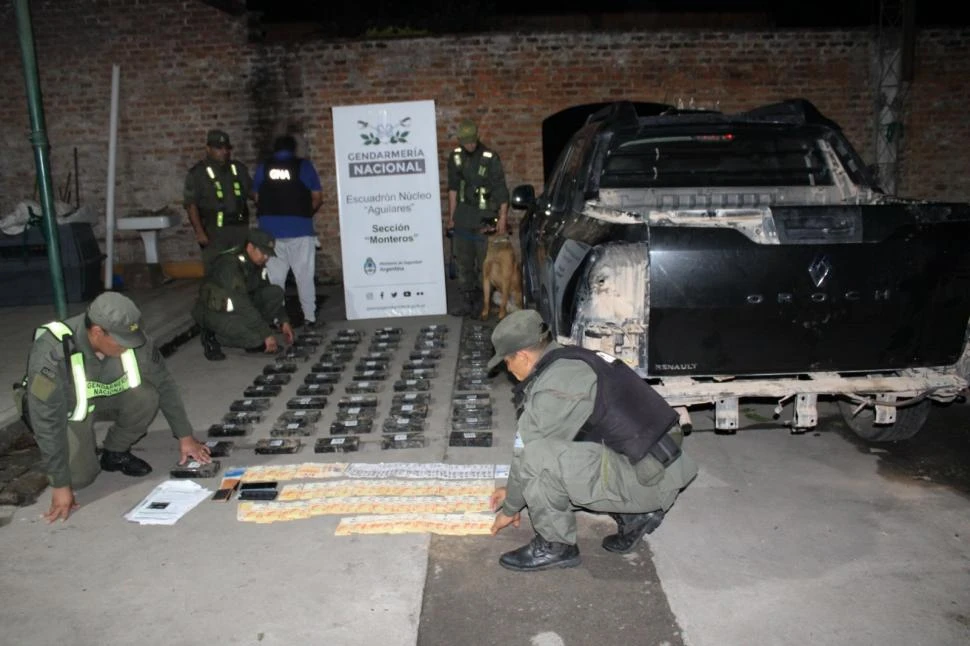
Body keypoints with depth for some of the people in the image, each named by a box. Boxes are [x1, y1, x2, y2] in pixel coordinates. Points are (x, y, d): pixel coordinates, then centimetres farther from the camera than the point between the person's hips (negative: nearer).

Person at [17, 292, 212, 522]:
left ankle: (115, 452, 1)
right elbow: (47, 422, -30)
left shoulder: (132, 340, -27)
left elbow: (164, 384, -12)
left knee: (146, 395, -26)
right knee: (80, 477, -18)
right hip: (64, 404, -3)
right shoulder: (51, 353, -38)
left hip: (105, 393, 3)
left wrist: (185, 436, -7)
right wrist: (60, 485, -26)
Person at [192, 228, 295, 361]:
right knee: (256, 337, -31)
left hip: (237, 307, 8)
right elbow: (242, 305, -31)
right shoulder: (228, 265, -29)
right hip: (213, 312, -8)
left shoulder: (256, 262, -4)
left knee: (276, 292, -10)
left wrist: (283, 321, -2)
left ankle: (255, 340, 0)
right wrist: (267, 334, -29)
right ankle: (213, 337, -4)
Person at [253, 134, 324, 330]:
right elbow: (317, 197, 2)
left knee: (274, 277, 8)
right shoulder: (303, 166, 1)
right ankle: (309, 317, 5)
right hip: (299, 229, -2)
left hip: (270, 229, 2)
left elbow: (257, 198, 10)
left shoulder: (263, 168, 7)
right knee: (304, 275, 5)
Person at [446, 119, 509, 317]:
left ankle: (482, 301, 9)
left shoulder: (490, 158, -10)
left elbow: (501, 189, -10)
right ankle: (466, 302, 13)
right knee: (463, 260, 6)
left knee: (484, 261, -3)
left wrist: (503, 219, -14)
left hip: (485, 216, -5)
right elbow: (453, 188, 12)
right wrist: (451, 217, 11)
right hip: (463, 215, 5)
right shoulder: (455, 157, 6)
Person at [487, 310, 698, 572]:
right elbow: (554, 443, 22)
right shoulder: (571, 361, 13)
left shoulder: (553, 387, -18)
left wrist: (510, 508, 8)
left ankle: (555, 546, 1)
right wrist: (513, 490, 27)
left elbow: (531, 455, -10)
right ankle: (635, 515, 18)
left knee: (539, 458, -20)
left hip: (645, 480, -10)